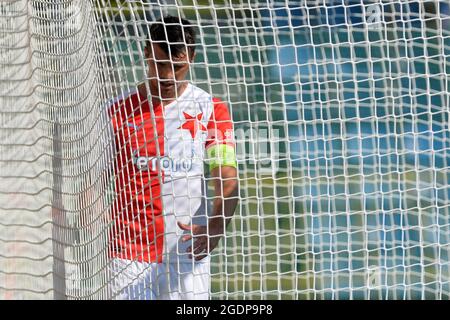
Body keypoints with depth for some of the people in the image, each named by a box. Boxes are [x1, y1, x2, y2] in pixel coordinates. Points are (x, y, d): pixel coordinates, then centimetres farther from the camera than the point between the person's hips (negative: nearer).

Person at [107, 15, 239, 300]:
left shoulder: (211, 110, 2)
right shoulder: (119, 112, 4)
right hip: (128, 256, 0)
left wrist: (215, 227, -24)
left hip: (188, 255, 0)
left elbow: (228, 182, -5)